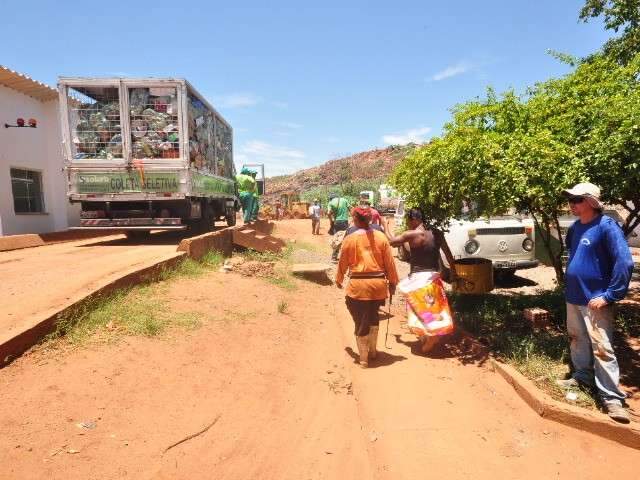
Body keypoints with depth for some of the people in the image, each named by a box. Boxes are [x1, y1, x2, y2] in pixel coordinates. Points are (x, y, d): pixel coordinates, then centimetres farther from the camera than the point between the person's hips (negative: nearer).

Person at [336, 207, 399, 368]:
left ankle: (363, 358, 18)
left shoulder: (349, 239, -5)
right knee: (373, 318, 24)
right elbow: (390, 262, 3)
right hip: (378, 283, 3)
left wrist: (339, 280, 22)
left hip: (358, 284, -3)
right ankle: (372, 351, 38)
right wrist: (392, 282, 14)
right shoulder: (381, 237, 0)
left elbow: (343, 263, 5)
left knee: (360, 322, 9)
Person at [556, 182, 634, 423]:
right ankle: (582, 376, 36)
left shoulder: (606, 226, -16)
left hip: (595, 300, -7)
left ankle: (611, 397, 6)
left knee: (602, 348, -4)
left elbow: (624, 262, -20)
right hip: (573, 297, 7)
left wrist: (610, 296, -20)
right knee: (577, 340, 19)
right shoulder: (574, 228, 6)